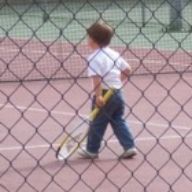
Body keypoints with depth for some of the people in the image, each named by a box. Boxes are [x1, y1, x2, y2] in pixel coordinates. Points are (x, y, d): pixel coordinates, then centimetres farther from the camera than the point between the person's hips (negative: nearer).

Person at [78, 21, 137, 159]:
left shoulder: (94, 58, -14)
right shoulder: (114, 54, 9)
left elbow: (97, 78, -23)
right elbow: (127, 69, 15)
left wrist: (98, 95, -25)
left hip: (104, 95, -7)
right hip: (117, 93, 7)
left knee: (97, 123, 6)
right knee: (119, 121, 14)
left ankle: (92, 150, 17)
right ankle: (129, 146, 6)